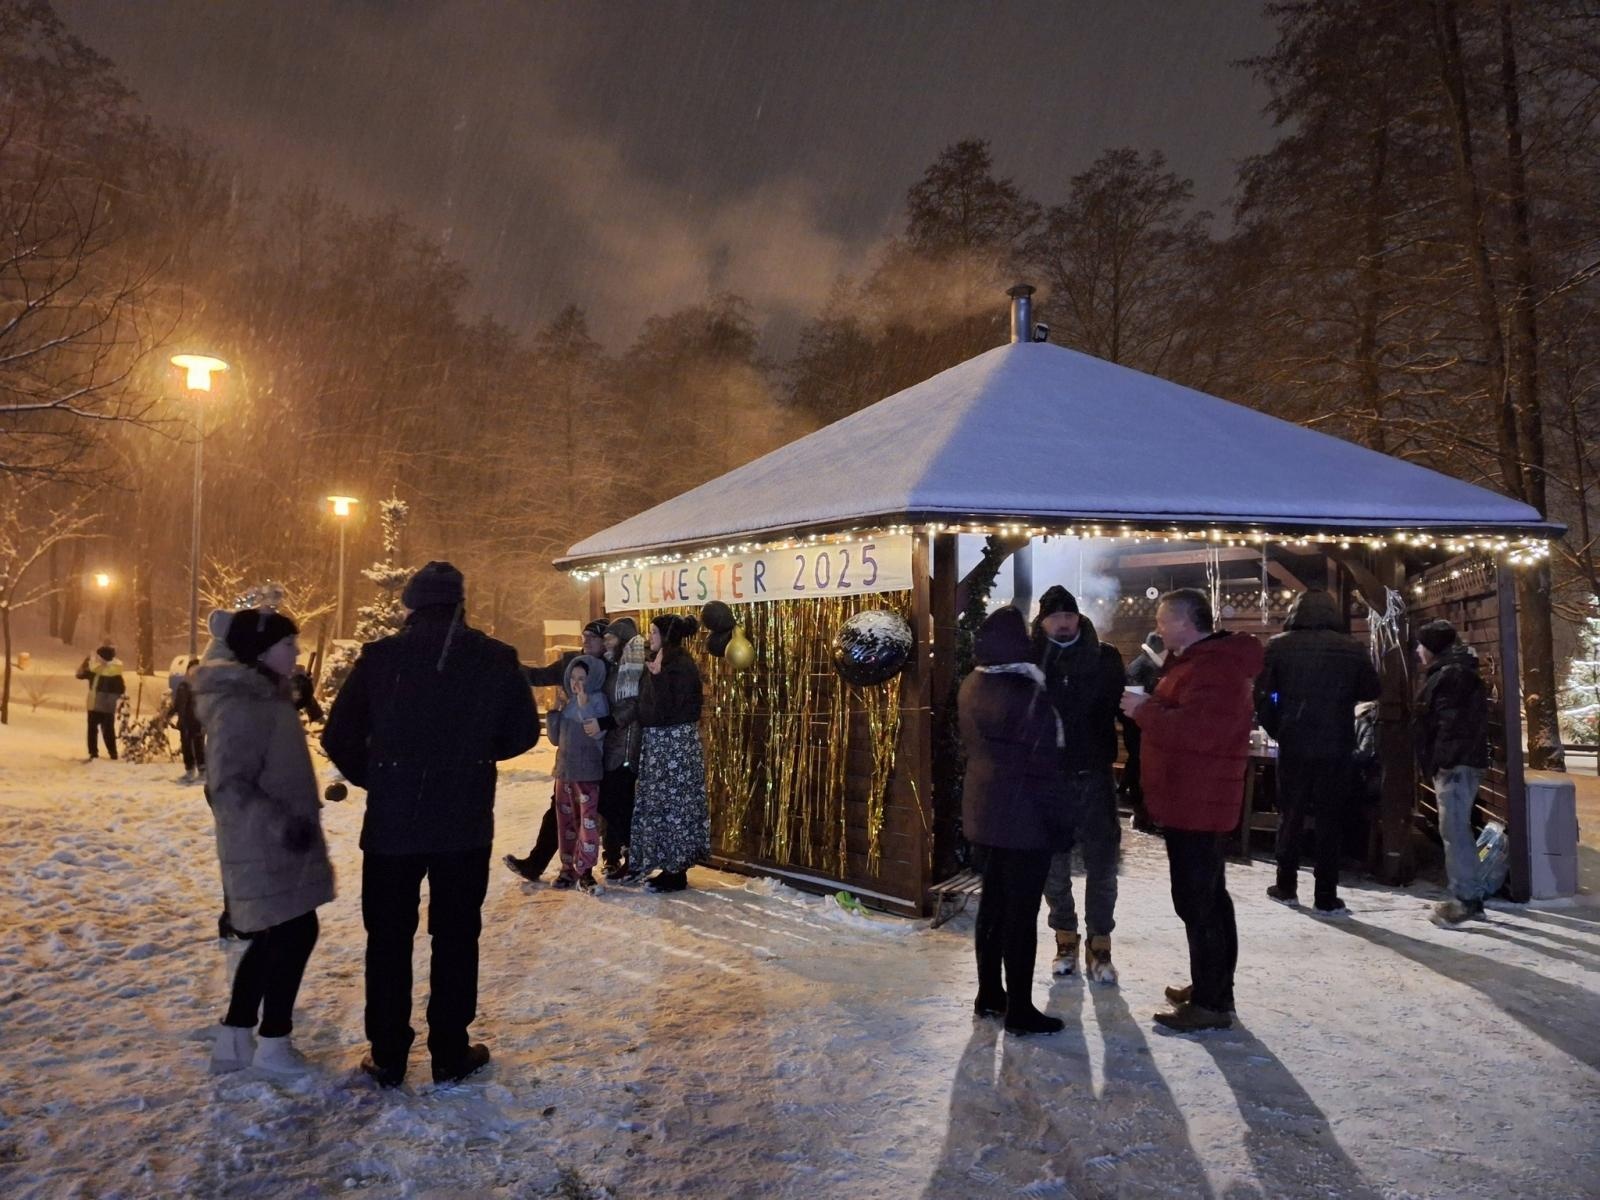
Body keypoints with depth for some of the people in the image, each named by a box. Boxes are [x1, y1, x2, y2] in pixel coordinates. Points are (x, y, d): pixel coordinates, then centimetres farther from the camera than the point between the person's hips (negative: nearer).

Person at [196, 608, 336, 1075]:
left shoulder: (265, 696, 11)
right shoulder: (241, 706, -20)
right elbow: (228, 786, -25)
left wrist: (293, 820, 25)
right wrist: (281, 824, -30)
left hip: (274, 845, 10)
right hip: (264, 848, -10)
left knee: (272, 938, 16)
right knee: (296, 933, -1)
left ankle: (234, 1040, 26)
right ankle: (272, 1043, 13)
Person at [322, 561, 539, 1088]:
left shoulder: (379, 657, -6)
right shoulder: (496, 659, -6)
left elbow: (339, 737, -4)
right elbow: (522, 733, 2)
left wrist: (374, 779, 12)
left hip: (390, 824, 0)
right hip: (464, 826, 0)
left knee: (388, 938, 14)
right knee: (456, 937, 12)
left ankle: (388, 1056, 22)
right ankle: (450, 1053, 20)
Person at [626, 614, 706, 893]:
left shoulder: (681, 666, -15)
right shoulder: (660, 662, 12)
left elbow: (668, 709, -23)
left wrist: (657, 676, -26)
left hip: (676, 742, -10)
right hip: (658, 741, 10)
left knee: (673, 804, -3)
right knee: (659, 804, 13)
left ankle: (677, 872, 6)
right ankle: (669, 866, 22)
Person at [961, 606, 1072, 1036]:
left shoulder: (971, 686, 4)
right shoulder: (1027, 693, -21)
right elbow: (1044, 763, -18)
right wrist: (1063, 817, -10)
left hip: (983, 809, 8)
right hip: (1023, 815, -8)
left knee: (993, 900, 17)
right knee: (1021, 911, 1)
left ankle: (990, 994, 28)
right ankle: (1019, 1009, 11)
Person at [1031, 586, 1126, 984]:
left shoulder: (1105, 657, -1)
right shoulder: (1030, 660, -2)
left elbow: (1124, 708, -3)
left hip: (1094, 775, 0)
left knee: (1101, 863, 6)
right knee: (1053, 863, 11)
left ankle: (1099, 945, 19)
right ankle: (1065, 937, 27)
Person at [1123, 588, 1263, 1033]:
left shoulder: (1214, 668, -19)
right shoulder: (1202, 661, 18)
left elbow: (1197, 729, -30)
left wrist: (1144, 710, -20)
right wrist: (1149, 707, 8)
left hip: (1197, 806, -11)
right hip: (1196, 804, 11)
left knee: (1197, 901, -6)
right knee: (1208, 897, 18)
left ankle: (1211, 1003, 1)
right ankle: (1212, 988, 29)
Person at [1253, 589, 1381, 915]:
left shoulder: (1279, 645, -4)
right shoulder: (1352, 648, -3)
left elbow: (1262, 694, -3)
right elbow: (1371, 691, 7)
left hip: (1294, 744, 0)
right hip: (1337, 746, 0)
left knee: (1290, 815, 12)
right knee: (1330, 819, 7)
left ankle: (1286, 887, 18)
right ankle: (1326, 897, 9)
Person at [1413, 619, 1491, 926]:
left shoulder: (1452, 674, -14)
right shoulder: (1450, 672, 20)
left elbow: (1453, 723, -22)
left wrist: (1442, 762, -22)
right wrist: (1439, 762, 21)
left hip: (1456, 763, -11)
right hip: (1457, 762, 11)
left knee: (1454, 831, -10)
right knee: (1458, 830, 14)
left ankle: (1465, 899, -8)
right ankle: (1471, 895, 19)